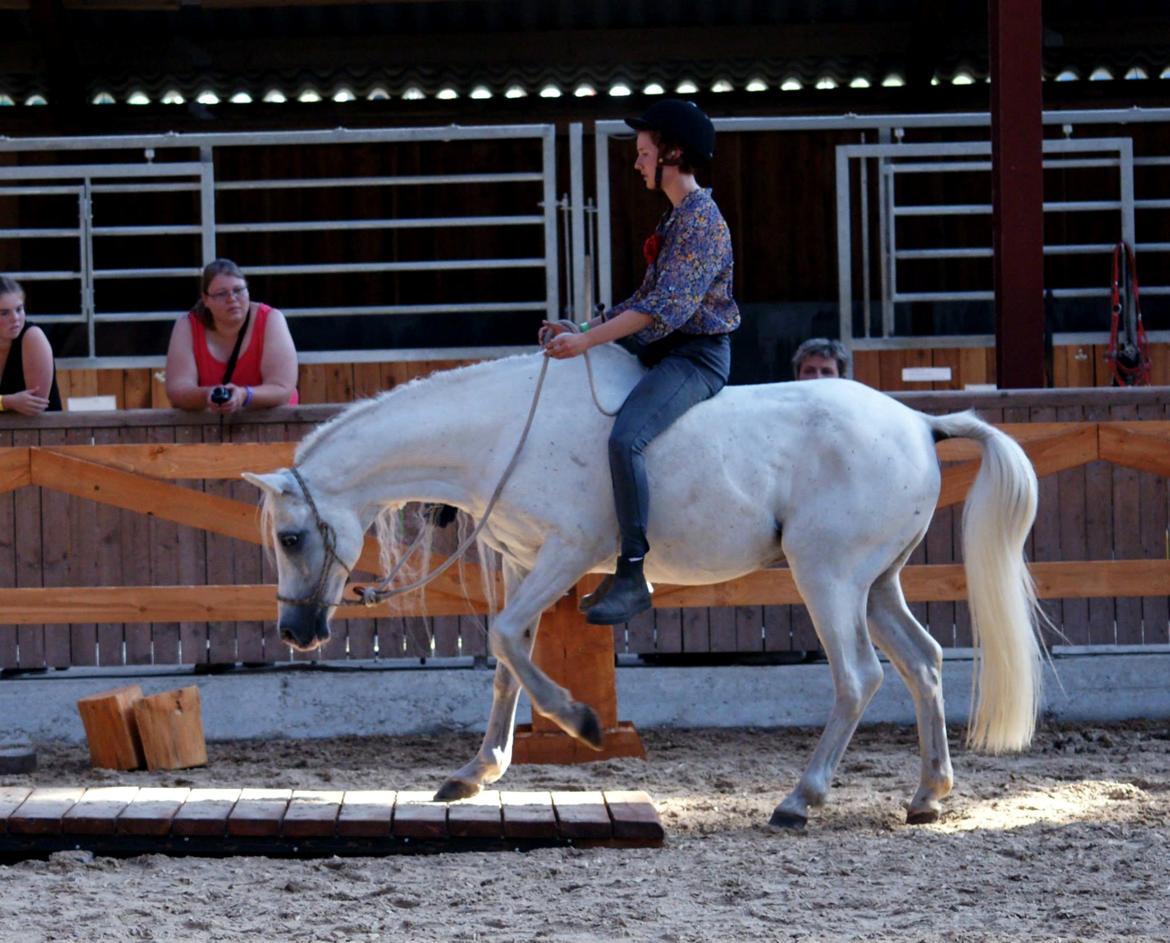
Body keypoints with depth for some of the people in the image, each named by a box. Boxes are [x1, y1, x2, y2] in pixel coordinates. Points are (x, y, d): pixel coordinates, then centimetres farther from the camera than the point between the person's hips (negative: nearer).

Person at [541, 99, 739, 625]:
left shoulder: (703, 222, -13)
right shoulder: (677, 218, 18)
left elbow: (666, 306, -23)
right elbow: (648, 300, 21)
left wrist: (587, 341, -25)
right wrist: (578, 330, 12)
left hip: (697, 356, -11)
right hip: (661, 348, 11)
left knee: (625, 437, -31)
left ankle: (633, 576, -33)